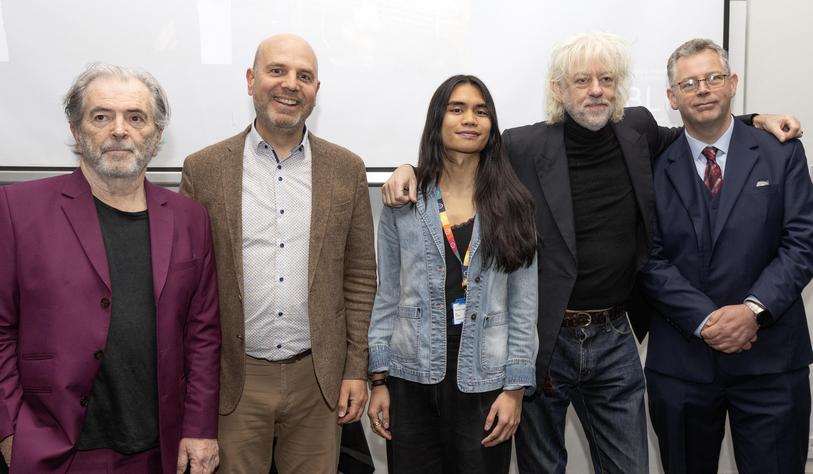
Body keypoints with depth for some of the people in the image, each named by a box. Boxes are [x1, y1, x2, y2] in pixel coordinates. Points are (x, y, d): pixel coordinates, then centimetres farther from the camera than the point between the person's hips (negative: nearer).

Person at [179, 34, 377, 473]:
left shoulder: (346, 169, 1)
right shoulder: (203, 169, -2)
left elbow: (359, 278, 4)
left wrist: (356, 369, 1)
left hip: (318, 378, 1)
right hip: (233, 379, -1)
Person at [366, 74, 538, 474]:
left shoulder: (512, 206, 1)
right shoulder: (402, 202, 2)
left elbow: (523, 306, 0)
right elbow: (386, 297, 3)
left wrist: (515, 388, -4)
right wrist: (379, 380, 0)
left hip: (483, 382, 0)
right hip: (411, 379, 0)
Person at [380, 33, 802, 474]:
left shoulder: (637, 130, 1)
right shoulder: (522, 147, -11)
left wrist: (754, 120, 12)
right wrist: (412, 169, -16)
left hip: (614, 339, 3)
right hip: (541, 339, -3)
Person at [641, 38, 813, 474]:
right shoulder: (654, 168, 2)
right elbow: (651, 259, -3)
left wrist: (754, 309, -15)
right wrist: (704, 320, -13)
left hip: (770, 358, 0)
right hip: (680, 359, 0)